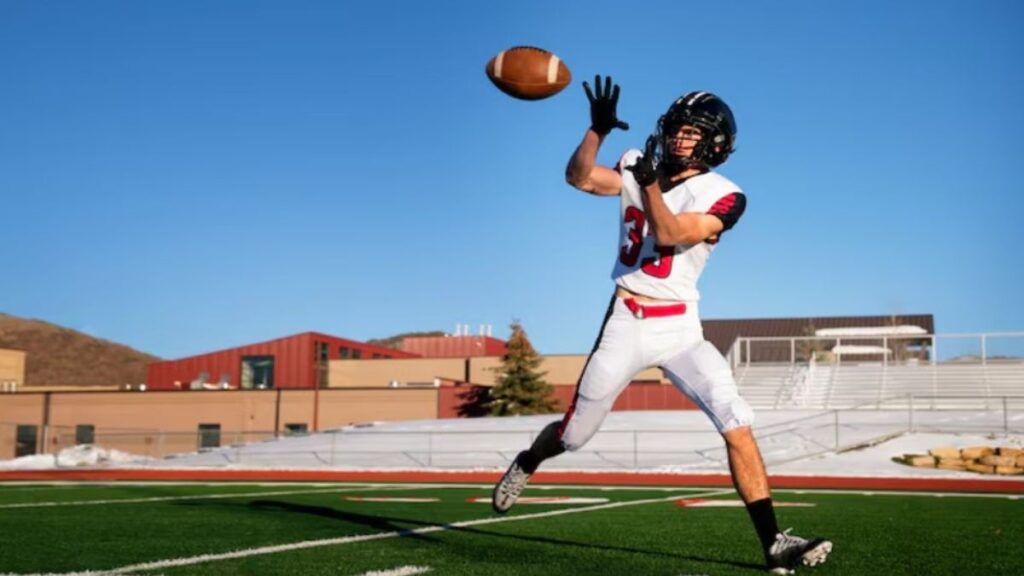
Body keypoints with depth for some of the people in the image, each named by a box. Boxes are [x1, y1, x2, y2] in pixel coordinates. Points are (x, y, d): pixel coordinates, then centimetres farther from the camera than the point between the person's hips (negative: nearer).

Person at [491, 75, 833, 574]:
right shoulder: (637, 166, 3)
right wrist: (598, 128, -22)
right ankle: (526, 465, 43)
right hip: (626, 324, 1)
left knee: (737, 424, -16)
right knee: (574, 434, 9)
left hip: (680, 328, -1)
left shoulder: (721, 196, -8)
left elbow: (669, 235, -21)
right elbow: (579, 177, -9)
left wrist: (650, 182, -34)